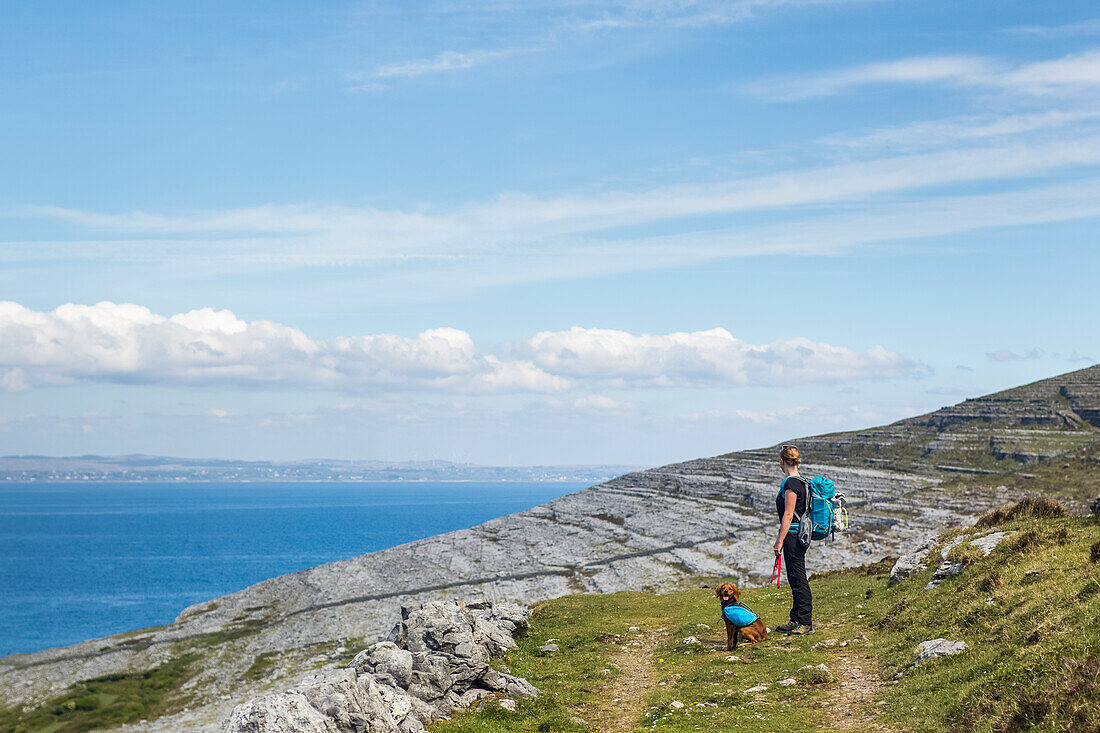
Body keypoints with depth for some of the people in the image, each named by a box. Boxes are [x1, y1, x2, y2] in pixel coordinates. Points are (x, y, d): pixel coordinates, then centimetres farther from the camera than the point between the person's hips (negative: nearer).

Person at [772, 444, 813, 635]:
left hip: (793, 534, -10)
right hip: (800, 535, 10)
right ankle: (796, 621, 21)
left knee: (798, 578, -6)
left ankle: (806, 623, -2)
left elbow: (788, 515, -19)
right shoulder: (802, 482, 14)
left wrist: (780, 541, -17)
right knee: (795, 578, 14)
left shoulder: (791, 483, -16)